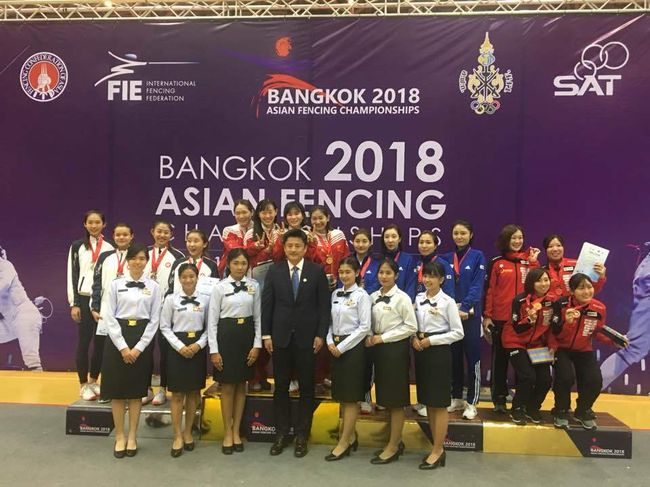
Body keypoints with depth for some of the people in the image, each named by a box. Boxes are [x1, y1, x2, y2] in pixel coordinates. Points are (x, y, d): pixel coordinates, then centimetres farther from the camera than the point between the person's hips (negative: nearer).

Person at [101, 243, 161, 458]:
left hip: (142, 340, 0)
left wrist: (139, 347, -8)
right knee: (117, 391, 4)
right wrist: (122, 346, -11)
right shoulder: (116, 284, 1)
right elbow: (109, 317, -3)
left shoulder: (154, 287, 3)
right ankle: (119, 437, 18)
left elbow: (154, 320, 1)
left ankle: (132, 437, 20)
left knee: (136, 391, 8)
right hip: (118, 338, 0)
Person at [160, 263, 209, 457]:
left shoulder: (205, 298, 0)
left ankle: (187, 432, 26)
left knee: (194, 392, 11)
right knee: (177, 394, 3)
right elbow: (165, 327, -2)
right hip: (177, 348, -2)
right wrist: (180, 346, -11)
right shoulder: (171, 299, -3)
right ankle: (177, 436, 14)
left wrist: (198, 345, -11)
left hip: (198, 348, 2)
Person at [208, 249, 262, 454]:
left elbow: (258, 317, 4)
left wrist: (257, 344, -2)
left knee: (241, 385, 11)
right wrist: (214, 350, -8)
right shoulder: (220, 287, -5)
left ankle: (236, 431, 24)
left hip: (246, 335, 2)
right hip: (226, 336, -2)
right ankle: (227, 433, 20)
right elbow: (212, 320, -4)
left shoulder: (254, 286, 2)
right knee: (227, 387, 5)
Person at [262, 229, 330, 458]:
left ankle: (302, 435, 20)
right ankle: (281, 433, 22)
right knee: (281, 387, 9)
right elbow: (267, 304, 3)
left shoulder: (317, 271, -1)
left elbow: (324, 305, -1)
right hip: (280, 337, 1)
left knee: (306, 388, 7)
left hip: (307, 337, -1)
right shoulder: (274, 271, 3)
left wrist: (320, 334, -7)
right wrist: (266, 334, -2)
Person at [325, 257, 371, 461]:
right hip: (337, 347, 7)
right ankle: (350, 437, 24)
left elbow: (364, 327, -13)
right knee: (341, 395, 12)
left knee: (352, 396, 1)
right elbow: (331, 321, 13)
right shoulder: (335, 294, 9)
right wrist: (330, 342, -4)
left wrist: (342, 346, -14)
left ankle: (344, 443, 7)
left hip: (353, 347, -7)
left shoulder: (361, 295, -9)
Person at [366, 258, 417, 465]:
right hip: (378, 348, 7)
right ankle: (396, 441, 28)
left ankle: (393, 447, 14)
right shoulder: (373, 297, 7)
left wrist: (383, 337, -14)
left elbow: (411, 326, -12)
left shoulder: (402, 298, -10)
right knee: (385, 398, 13)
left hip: (396, 348, -6)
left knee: (396, 399, 2)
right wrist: (370, 337, -6)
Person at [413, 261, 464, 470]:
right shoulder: (419, 298, 7)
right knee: (428, 402, 11)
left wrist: (431, 340, -15)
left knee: (439, 403, 2)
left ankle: (438, 451, 13)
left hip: (439, 352, -6)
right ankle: (437, 448, 24)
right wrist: (415, 338, -6)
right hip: (421, 351, 6)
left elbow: (458, 332, -10)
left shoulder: (448, 302, -9)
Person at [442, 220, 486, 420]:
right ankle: (456, 398, 22)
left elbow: (477, 286, -9)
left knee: (472, 357, 0)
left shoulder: (478, 257, 0)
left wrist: (465, 308, -20)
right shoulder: (446, 258, 10)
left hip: (470, 314, -3)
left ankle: (471, 402, 10)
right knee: (454, 357, 11)